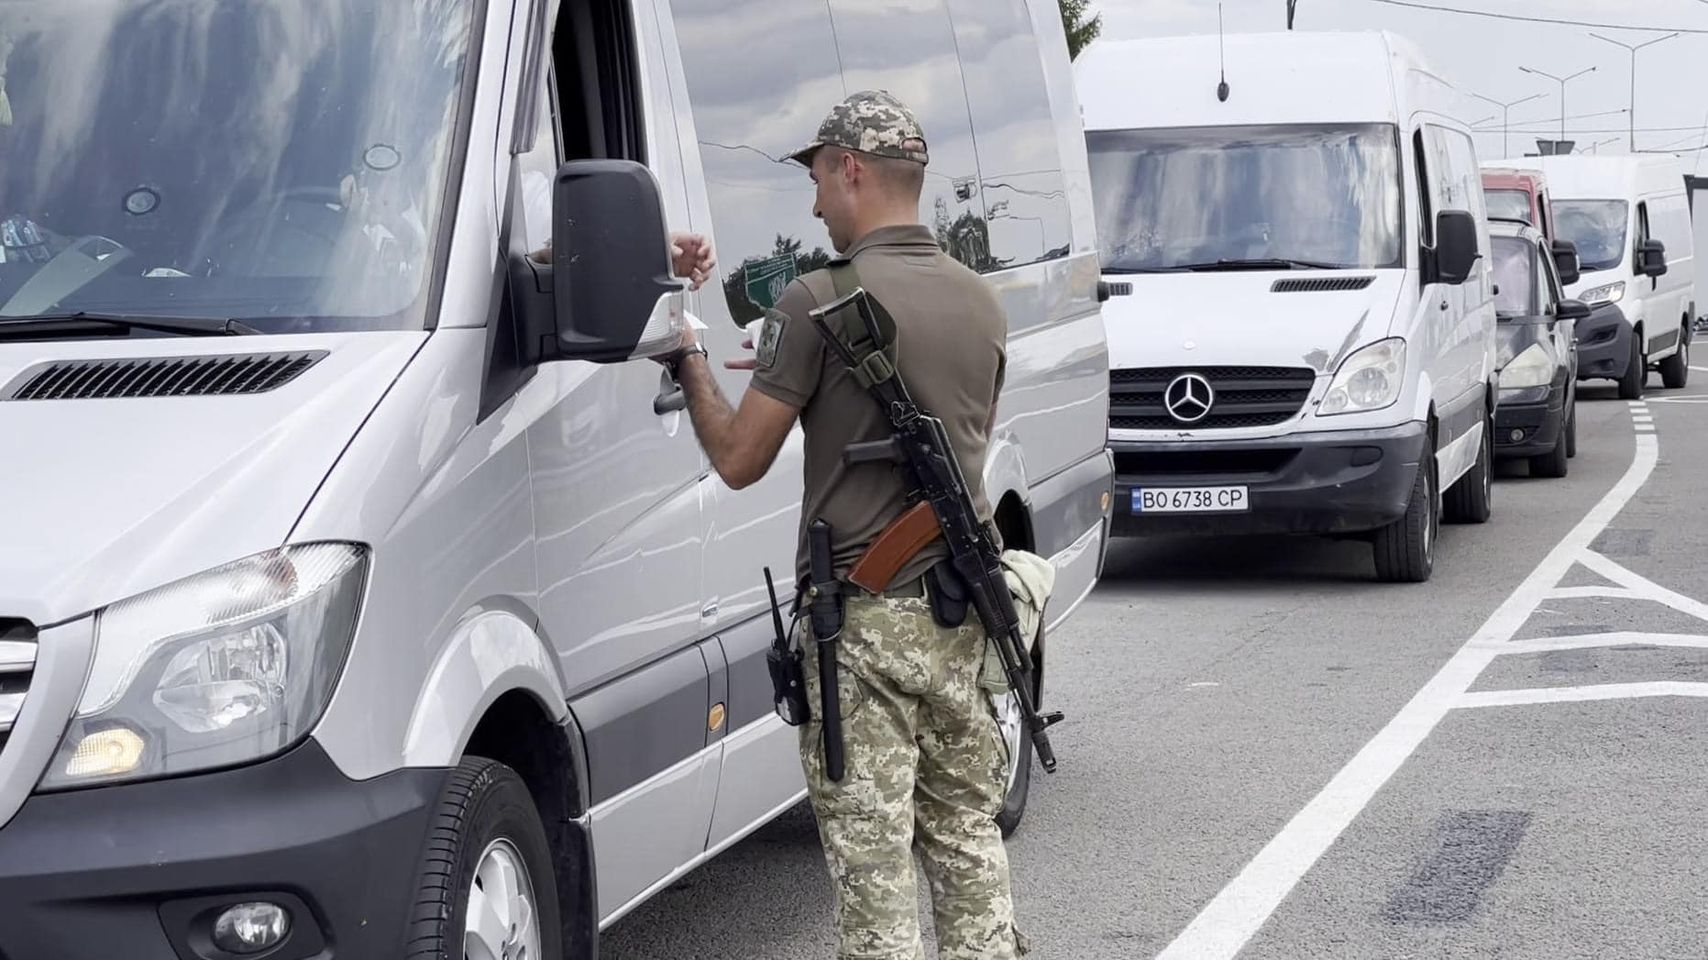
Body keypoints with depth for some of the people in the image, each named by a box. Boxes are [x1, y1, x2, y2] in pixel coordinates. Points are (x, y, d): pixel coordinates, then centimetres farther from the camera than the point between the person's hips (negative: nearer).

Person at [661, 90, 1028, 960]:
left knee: (871, 854, -1)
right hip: (962, 609, 7)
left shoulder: (821, 301, -13)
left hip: (864, 618, -7)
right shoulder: (980, 301, 9)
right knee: (966, 829, 17)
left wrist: (690, 366, 9)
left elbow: (738, 460, -10)